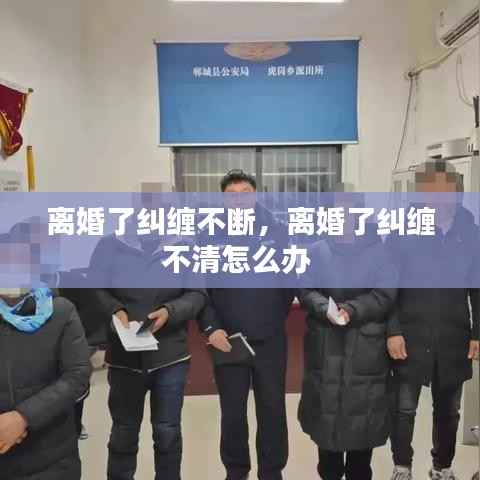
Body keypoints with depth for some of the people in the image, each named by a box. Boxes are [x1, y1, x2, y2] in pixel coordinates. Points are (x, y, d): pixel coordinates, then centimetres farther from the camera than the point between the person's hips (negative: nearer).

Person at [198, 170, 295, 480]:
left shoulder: (276, 232, 0)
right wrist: (210, 328, -11)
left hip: (270, 339, 0)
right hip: (228, 340, 0)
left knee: (273, 410, 12)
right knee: (233, 413, 13)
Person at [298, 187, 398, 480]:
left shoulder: (379, 251, 4)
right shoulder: (317, 251, 10)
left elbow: (385, 296, -5)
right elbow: (305, 291, -1)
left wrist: (351, 310, -20)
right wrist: (326, 308, -21)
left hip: (366, 349, -1)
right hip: (325, 349, 2)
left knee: (363, 416, 7)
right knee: (326, 414, 10)